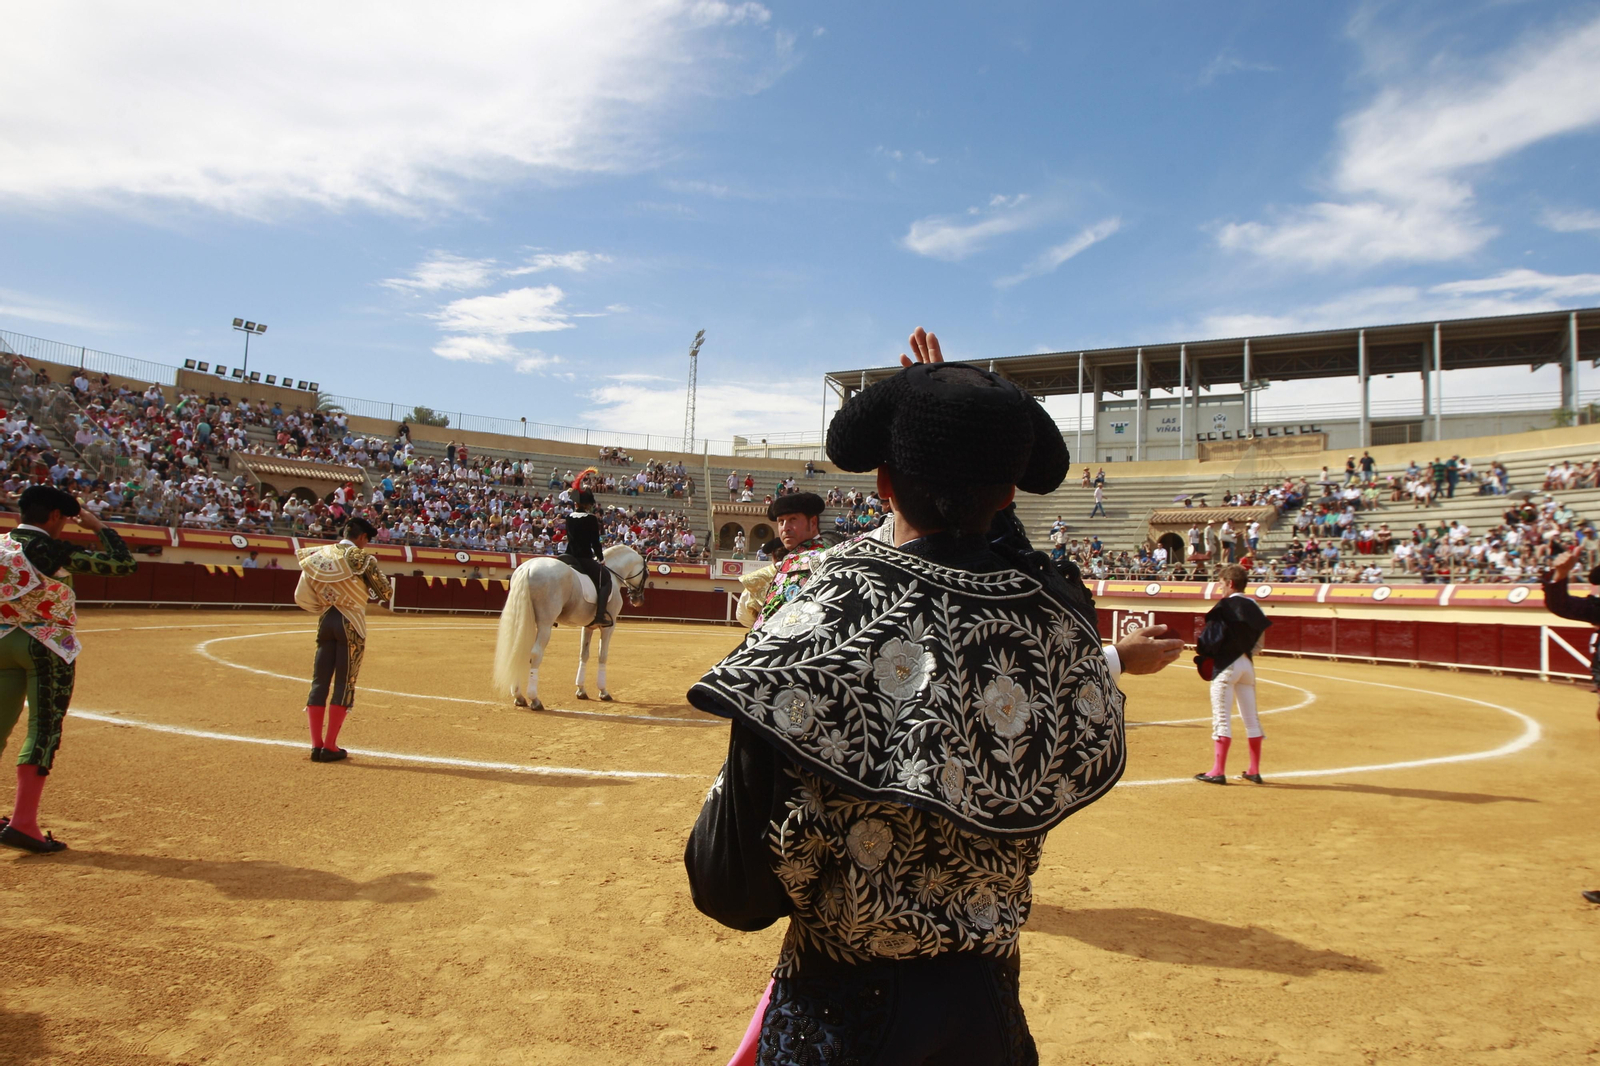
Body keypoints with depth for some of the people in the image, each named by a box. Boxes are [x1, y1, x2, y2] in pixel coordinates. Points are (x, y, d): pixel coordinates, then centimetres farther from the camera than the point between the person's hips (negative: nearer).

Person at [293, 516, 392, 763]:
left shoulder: (320, 554, 8)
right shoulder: (361, 557, -7)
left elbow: (302, 596, 7)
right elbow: (385, 591, -7)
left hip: (326, 620, 5)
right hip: (351, 623, -5)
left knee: (319, 682, 9)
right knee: (344, 684, 0)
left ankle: (316, 745, 9)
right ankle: (330, 747, 0)